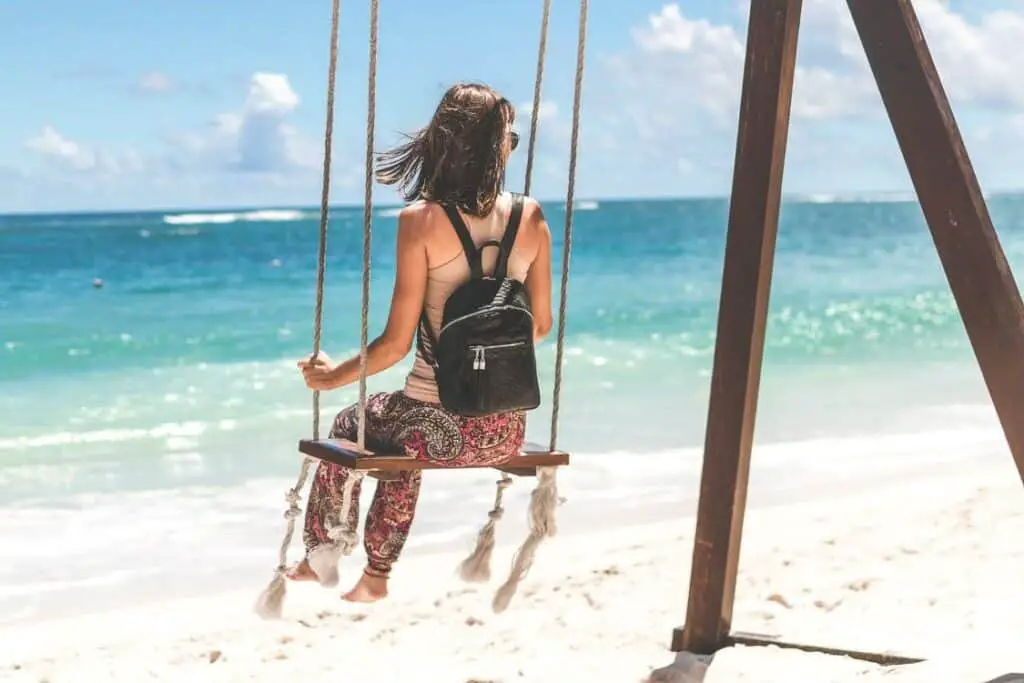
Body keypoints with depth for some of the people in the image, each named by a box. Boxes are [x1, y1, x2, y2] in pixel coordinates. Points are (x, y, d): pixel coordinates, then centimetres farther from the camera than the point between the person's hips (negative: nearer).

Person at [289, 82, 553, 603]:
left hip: (441, 426, -4)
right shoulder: (531, 218, -2)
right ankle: (375, 574, 45)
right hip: (505, 431, 4)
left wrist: (332, 377, 6)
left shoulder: (422, 220, -12)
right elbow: (541, 326, 8)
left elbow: (397, 343, -11)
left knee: (351, 424, 31)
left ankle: (319, 555, 47)